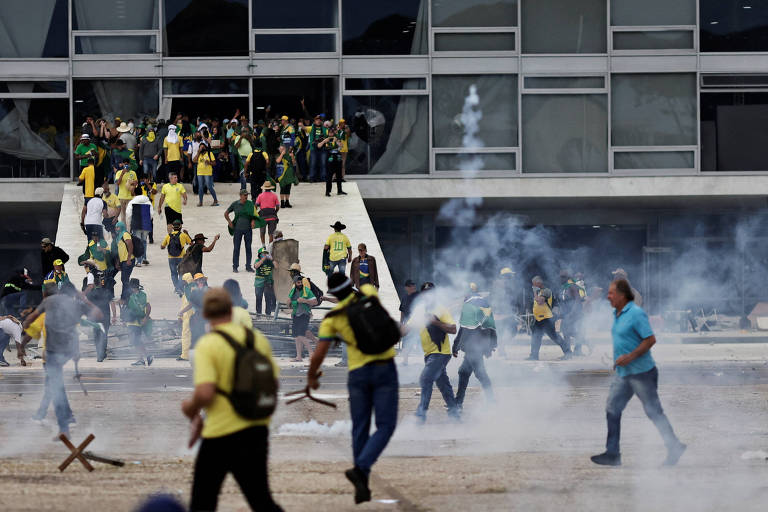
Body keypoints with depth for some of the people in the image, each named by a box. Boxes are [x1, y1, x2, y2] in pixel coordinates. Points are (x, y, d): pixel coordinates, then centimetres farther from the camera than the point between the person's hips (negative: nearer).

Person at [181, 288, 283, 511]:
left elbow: (204, 393, -22)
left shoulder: (207, 344, -13)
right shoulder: (258, 339, 4)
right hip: (257, 431, 5)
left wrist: (190, 408, -1)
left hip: (220, 436, -5)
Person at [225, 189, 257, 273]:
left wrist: (253, 221, -9)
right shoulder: (235, 204, 1)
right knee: (236, 248, 0)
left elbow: (254, 214, 10)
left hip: (248, 229, 1)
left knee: (248, 247, 5)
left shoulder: (250, 204, 3)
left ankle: (248, 266, 13)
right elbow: (226, 214, 11)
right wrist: (229, 222, -1)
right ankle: (235, 266, 7)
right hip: (238, 229, -1)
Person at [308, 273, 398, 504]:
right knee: (385, 427, 0)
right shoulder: (367, 293, 1)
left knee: (360, 430, 12)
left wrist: (311, 377, 15)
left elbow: (318, 355, -3)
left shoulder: (331, 319, 0)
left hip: (358, 372, 1)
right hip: (384, 368, -1)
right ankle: (360, 469, -20)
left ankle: (362, 486, 13)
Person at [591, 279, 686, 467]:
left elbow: (650, 339, -20)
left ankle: (674, 448, 10)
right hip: (623, 373, 9)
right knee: (612, 409, 2)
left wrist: (630, 357, -24)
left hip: (641, 372, -9)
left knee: (654, 412, -1)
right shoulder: (618, 314, 12)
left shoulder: (636, 313, -17)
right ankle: (612, 453, 4)